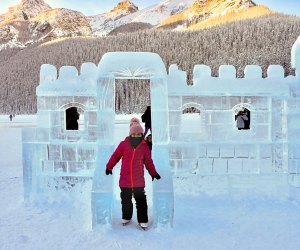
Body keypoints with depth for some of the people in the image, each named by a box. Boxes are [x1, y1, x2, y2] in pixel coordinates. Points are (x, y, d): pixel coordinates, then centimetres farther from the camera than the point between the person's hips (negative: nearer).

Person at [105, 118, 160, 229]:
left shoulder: (144, 147, -1)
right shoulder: (124, 144, -5)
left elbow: (148, 162, 9)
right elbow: (115, 156, 6)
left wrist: (154, 174, 7)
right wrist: (109, 167, 5)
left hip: (139, 181, 0)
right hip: (125, 180, 0)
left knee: (141, 201, 5)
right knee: (126, 200, 16)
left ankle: (143, 220, 21)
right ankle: (126, 217, 38)